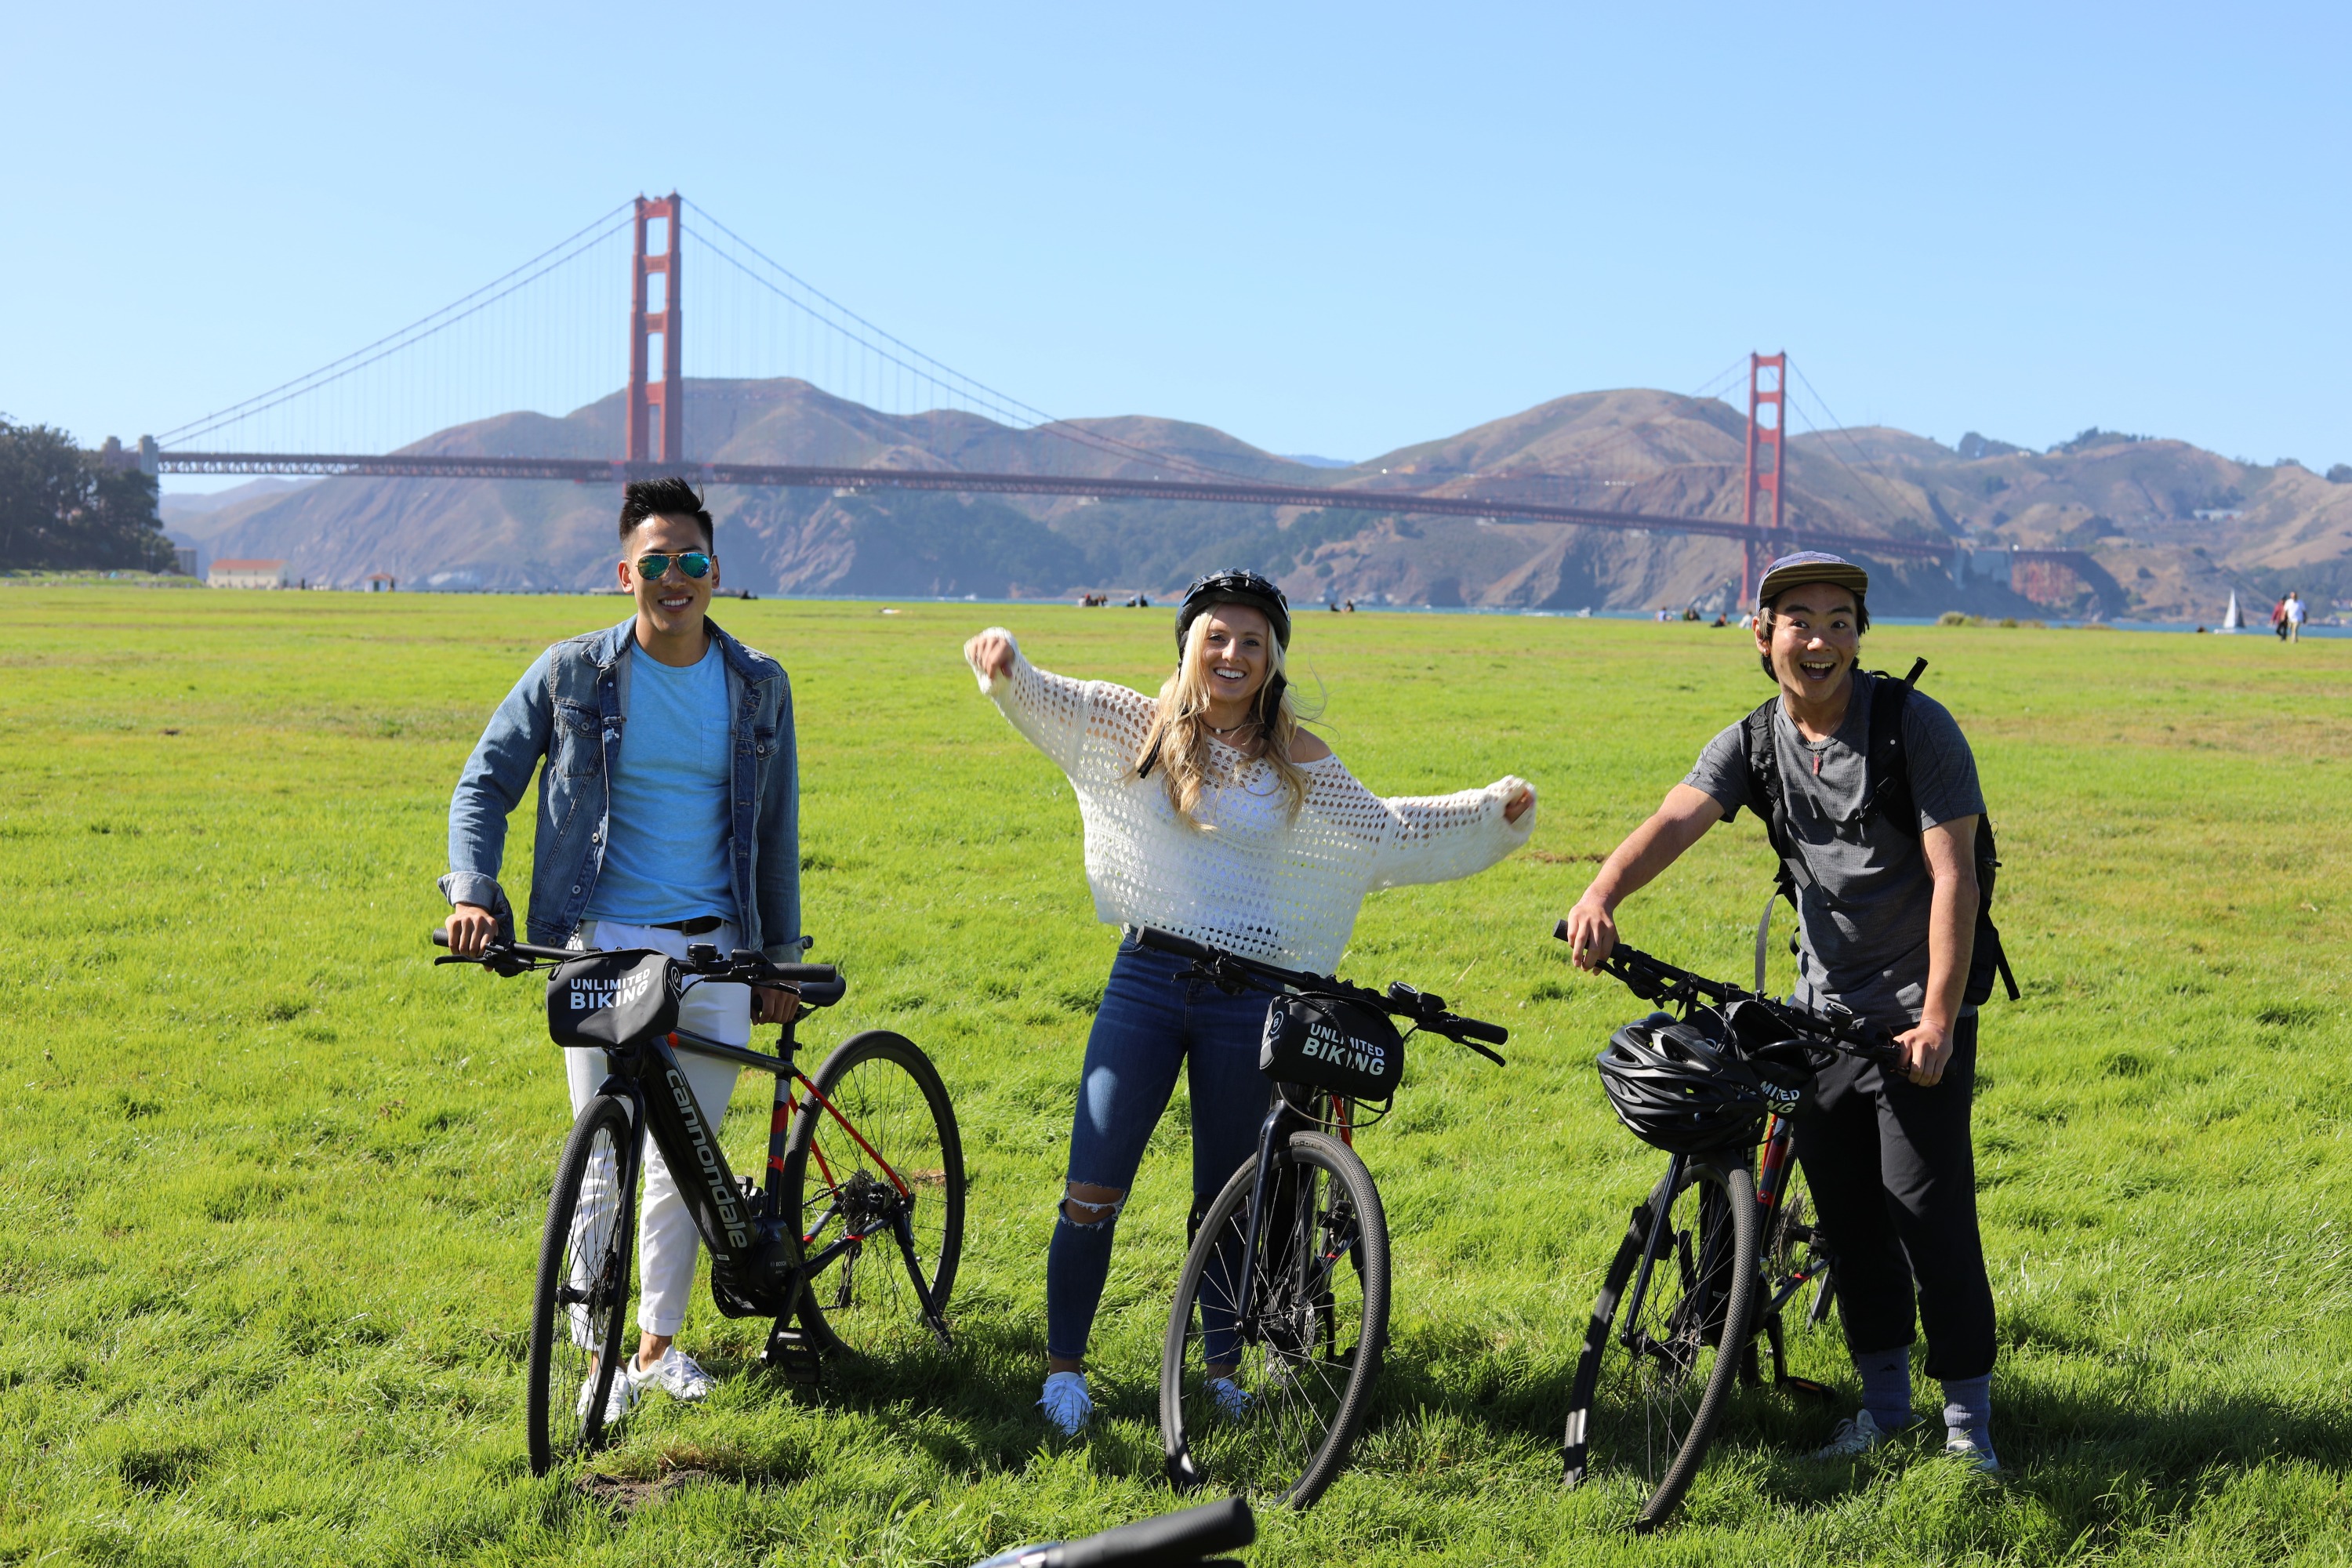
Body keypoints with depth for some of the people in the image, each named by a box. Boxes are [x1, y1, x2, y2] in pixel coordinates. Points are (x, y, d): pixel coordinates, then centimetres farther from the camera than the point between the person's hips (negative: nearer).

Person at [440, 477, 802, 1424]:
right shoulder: (571, 674, -1)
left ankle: (659, 1340, 25)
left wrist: (781, 959, 12)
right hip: (600, 945, -2)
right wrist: (472, 889, -11)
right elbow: (485, 783, 5)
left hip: (712, 951, 2)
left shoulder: (758, 686, 6)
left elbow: (775, 831, 12)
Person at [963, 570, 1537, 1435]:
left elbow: (1386, 831, 13)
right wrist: (1004, 665, -28)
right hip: (1147, 977, 0)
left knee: (1223, 1200, 11)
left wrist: (1491, 809, 7)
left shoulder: (1299, 763, 4)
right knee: (1091, 1193, -6)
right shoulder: (1141, 727, 2)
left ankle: (1221, 1363, 28)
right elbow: (1045, 700, -6)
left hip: (1247, 994, 0)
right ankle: (1064, 1368, 9)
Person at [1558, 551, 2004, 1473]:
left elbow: (1953, 875, -18)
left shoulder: (1916, 727, -13)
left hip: (1918, 1013, -5)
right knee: (1845, 1212, 9)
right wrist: (1601, 894, -36)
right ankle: (1883, 1396, 23)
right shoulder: (1754, 741, 0)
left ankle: (1967, 1407, 5)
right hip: (1821, 1007, 5)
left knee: (1928, 1206, -8)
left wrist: (1938, 1018, -24)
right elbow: (1674, 821, -16)